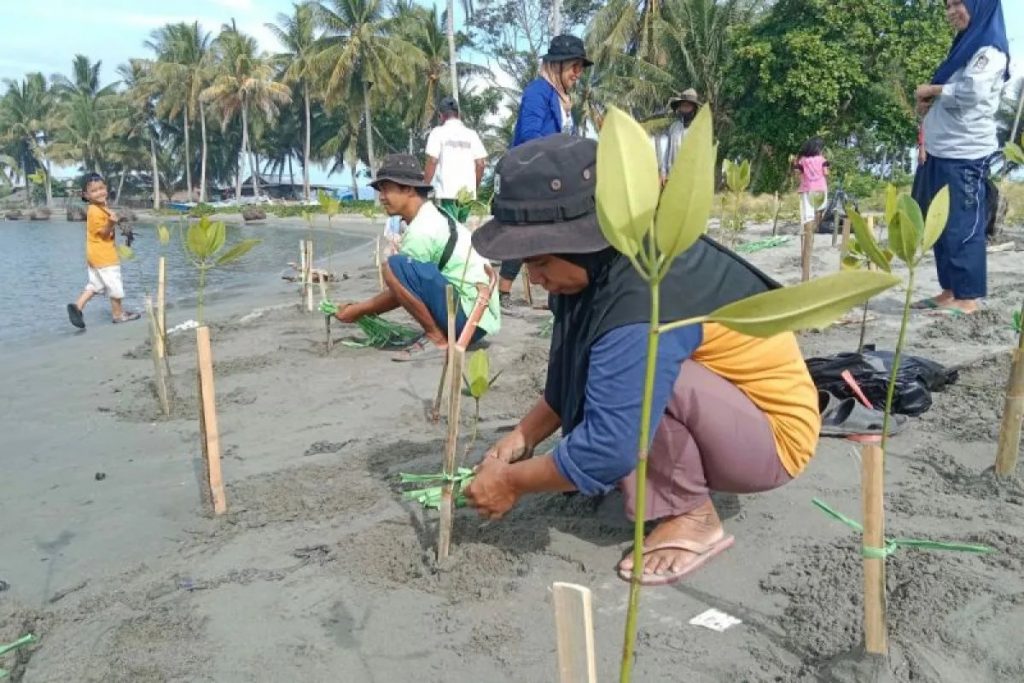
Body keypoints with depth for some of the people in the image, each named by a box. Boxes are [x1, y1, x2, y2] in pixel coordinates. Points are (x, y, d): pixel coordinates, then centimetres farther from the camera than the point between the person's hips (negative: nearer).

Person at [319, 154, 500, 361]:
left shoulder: (423, 230, -15)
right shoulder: (434, 218, 14)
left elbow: (399, 288, -7)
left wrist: (356, 311, 5)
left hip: (469, 318, -10)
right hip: (477, 314, 10)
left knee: (393, 267, -23)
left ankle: (437, 340, -11)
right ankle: (442, 333, 12)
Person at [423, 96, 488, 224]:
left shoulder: (438, 132, -1)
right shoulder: (471, 134, 10)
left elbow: (432, 162, -8)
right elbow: (481, 163, 6)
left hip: (447, 191, -4)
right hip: (468, 192, 4)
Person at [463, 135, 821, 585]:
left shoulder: (645, 300, -34)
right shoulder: (606, 265, -6)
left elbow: (606, 448, -33)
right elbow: (569, 374, 6)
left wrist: (513, 481, -19)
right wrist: (523, 437, -2)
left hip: (775, 435, -9)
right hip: (726, 403, 9)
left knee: (642, 377, -31)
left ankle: (693, 519, -9)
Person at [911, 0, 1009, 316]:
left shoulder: (989, 50, -7)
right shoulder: (965, 46, 21)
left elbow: (973, 91, -24)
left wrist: (932, 89, -9)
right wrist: (926, 102, 5)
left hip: (965, 155, -9)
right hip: (942, 152, 9)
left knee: (963, 226, -8)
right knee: (941, 226, 10)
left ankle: (968, 298, -4)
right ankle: (949, 291, 17)